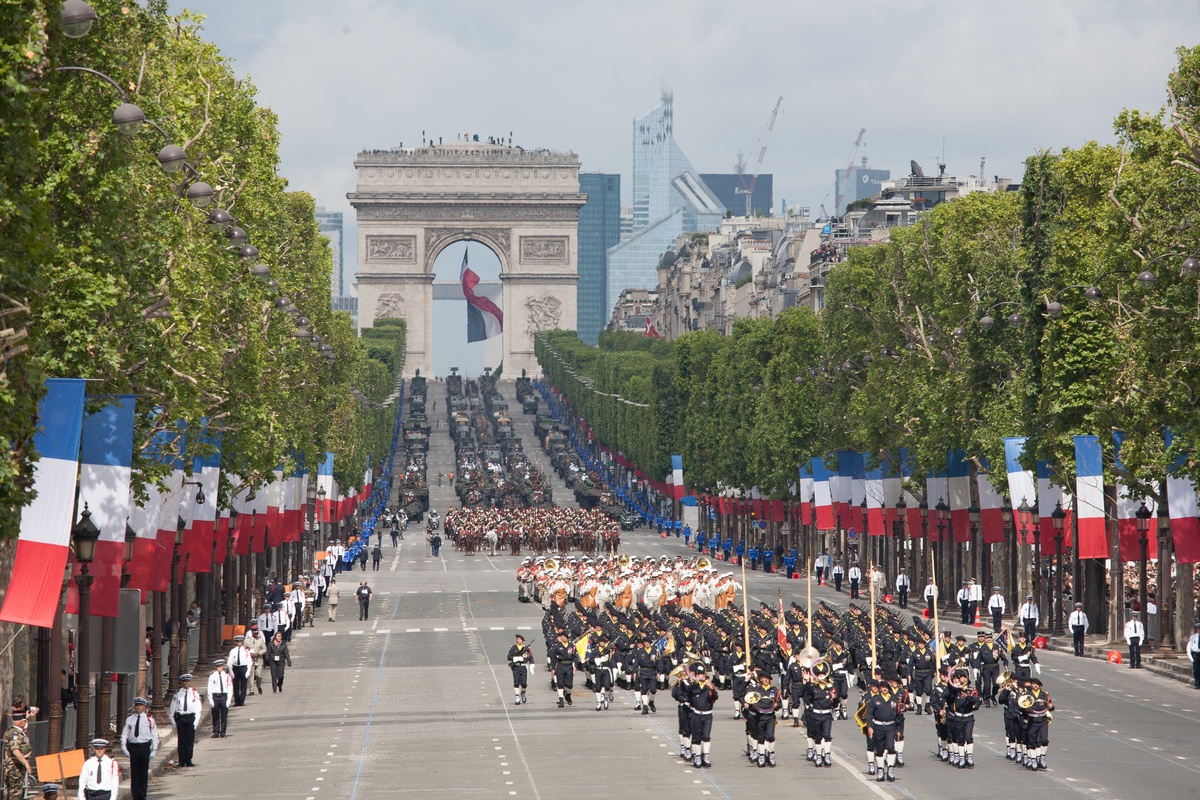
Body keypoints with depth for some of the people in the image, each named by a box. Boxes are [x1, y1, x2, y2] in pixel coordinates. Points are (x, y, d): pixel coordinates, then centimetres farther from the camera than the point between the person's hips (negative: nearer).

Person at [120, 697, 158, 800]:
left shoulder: (149, 719, 0)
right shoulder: (130, 719, 5)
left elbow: (154, 735, 2)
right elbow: (124, 734, 6)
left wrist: (154, 750, -2)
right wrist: (124, 748, -3)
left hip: (144, 747, -2)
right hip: (133, 747, 2)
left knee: (144, 772, 4)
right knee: (134, 772, 4)